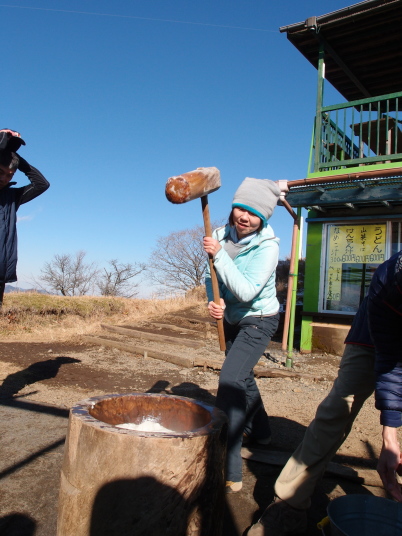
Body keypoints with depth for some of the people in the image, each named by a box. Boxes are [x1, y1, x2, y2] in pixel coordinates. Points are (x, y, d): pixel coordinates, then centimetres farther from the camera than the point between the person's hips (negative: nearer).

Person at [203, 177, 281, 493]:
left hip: (258, 321, -7)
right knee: (242, 377, 24)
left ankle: (229, 475, -16)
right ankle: (260, 432, 51)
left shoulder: (268, 246, -25)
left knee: (231, 380, -22)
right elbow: (212, 275, -1)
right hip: (232, 319, 7)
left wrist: (219, 254, -36)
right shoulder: (222, 235, -11)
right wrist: (214, 301, -21)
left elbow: (246, 292, -33)